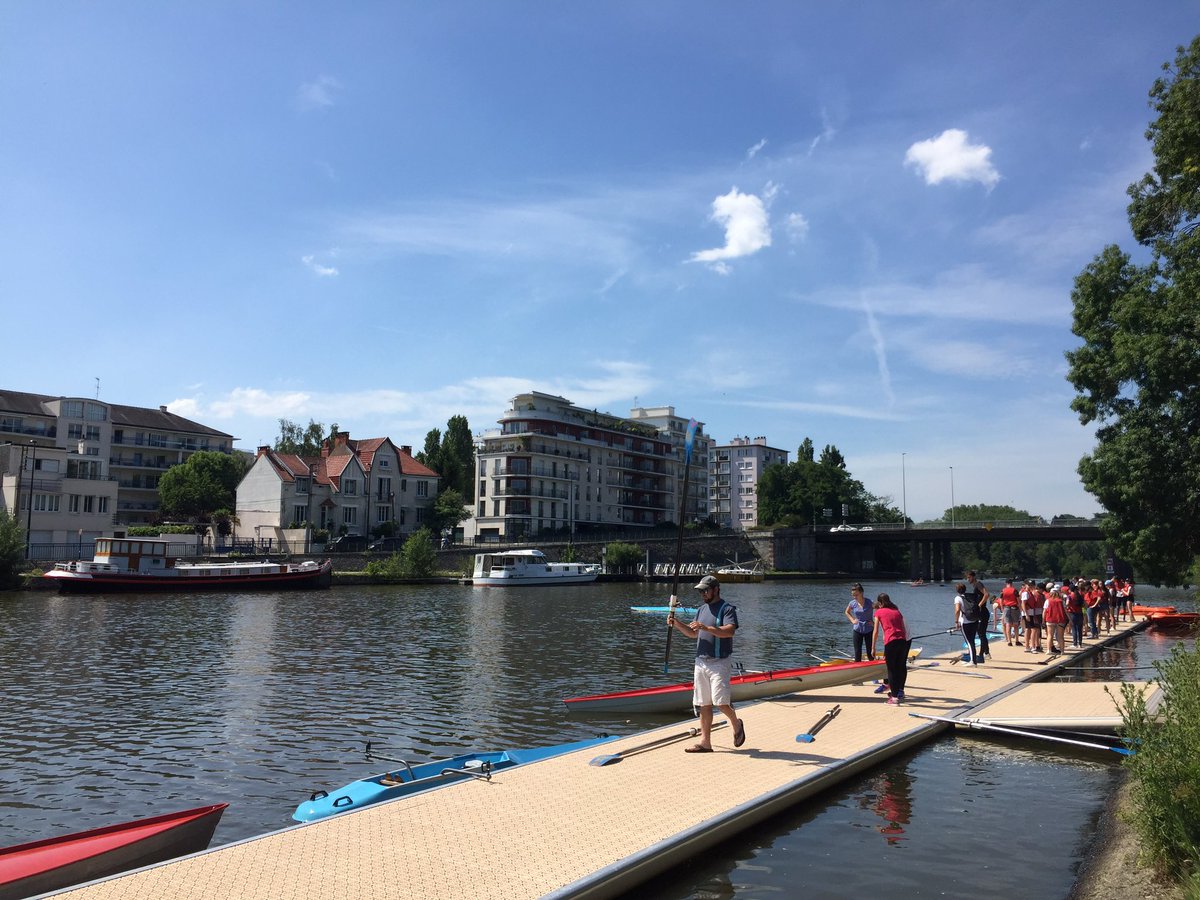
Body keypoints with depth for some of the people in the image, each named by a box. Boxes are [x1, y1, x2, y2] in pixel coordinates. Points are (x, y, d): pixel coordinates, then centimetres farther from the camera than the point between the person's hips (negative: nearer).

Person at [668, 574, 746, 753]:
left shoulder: (727, 609, -7)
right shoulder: (701, 609, 17)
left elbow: (729, 631, -21)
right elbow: (693, 633, 19)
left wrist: (706, 628, -30)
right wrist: (677, 624, 3)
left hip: (719, 662, -7)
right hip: (701, 662, 7)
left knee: (720, 701, -13)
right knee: (703, 704, 7)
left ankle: (736, 724, 16)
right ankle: (705, 742, 12)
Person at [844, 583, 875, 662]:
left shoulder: (869, 603, -17)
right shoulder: (852, 603, -7)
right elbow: (847, 612, 14)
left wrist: (874, 623, -13)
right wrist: (852, 620, 1)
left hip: (868, 630, -2)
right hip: (857, 630, 2)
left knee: (870, 653, 6)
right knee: (857, 652, 5)